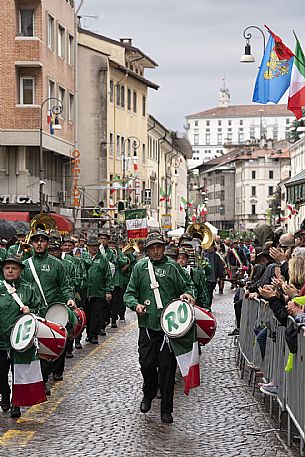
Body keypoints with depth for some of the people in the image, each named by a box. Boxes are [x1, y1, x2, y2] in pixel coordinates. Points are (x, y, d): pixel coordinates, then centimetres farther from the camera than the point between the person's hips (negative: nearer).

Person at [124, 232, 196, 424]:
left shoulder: (172, 267, 4)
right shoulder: (140, 267, 9)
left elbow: (188, 285, 10)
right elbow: (129, 293, 10)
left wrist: (188, 294, -13)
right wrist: (135, 304, -10)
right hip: (147, 324, 2)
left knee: (167, 366, -2)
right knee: (146, 363, 1)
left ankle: (166, 410, 8)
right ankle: (148, 395, 32)